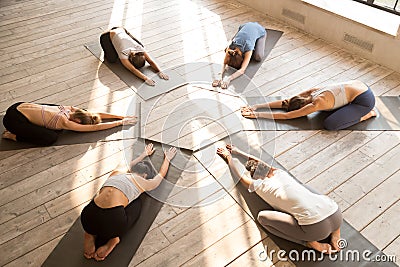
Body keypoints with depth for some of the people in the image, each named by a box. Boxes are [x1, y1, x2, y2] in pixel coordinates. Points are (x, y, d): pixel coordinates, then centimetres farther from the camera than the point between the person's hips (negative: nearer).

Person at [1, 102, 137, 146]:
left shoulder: (71, 109, -3)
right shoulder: (65, 122, -23)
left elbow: (97, 114, 1)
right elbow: (95, 127, -23)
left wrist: (122, 116, -2)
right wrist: (121, 122, -21)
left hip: (21, 105, 8)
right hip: (13, 118, -8)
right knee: (51, 138, -17)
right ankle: (13, 136, 0)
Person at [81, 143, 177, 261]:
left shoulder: (117, 172, 25)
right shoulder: (142, 182, 15)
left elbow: (130, 165, 50)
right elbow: (161, 174, 37)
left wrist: (144, 154, 67)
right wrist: (167, 158, 56)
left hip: (87, 219, 5)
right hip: (113, 220, -4)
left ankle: (91, 234, 18)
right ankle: (112, 240, 12)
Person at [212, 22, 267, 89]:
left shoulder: (248, 49, -42)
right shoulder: (230, 47, -32)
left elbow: (242, 70, -47)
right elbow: (224, 64, -32)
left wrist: (228, 79, -59)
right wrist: (221, 77, -50)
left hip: (260, 30, -3)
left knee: (258, 57, -20)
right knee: (226, 51, 2)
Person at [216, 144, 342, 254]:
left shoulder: (259, 185, 9)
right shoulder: (279, 173, 23)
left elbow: (238, 175, 30)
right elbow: (259, 162, 44)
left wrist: (228, 156, 47)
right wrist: (238, 152, 56)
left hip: (315, 228, -6)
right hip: (337, 217, 6)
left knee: (262, 216, 6)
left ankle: (310, 243, 1)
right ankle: (335, 234, 16)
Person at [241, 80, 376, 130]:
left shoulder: (317, 104, -24)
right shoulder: (312, 92, -1)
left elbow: (286, 116, -24)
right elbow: (284, 103, 0)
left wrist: (257, 114, -24)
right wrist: (257, 106, -6)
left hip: (365, 100, -9)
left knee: (329, 124, -20)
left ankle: (367, 114, -2)